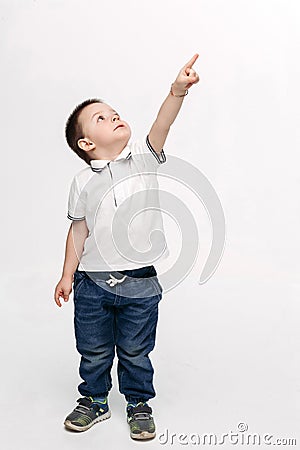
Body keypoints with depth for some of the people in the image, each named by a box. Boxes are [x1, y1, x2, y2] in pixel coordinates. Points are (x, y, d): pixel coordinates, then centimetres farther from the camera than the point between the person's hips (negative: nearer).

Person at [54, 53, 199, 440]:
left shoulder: (144, 157, 0)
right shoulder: (83, 181, -1)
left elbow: (162, 125, -17)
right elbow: (78, 230, 3)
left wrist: (177, 91, -33)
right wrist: (68, 276, 4)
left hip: (140, 282, 0)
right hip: (92, 282, 1)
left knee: (135, 352, 15)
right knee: (93, 351, 17)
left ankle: (139, 404, 38)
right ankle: (94, 401, 42)